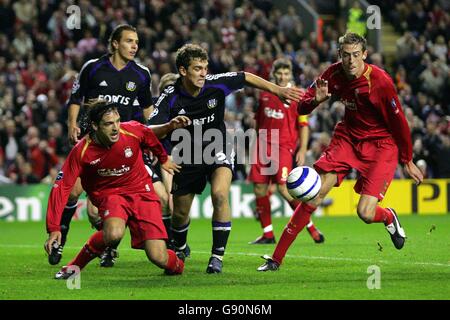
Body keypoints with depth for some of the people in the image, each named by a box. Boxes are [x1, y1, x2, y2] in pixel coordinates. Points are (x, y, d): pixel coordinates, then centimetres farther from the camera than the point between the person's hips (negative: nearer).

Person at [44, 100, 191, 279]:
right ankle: (76, 265, -11)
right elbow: (61, 186, -19)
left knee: (159, 259, -12)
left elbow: (150, 136, 7)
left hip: (141, 192, 1)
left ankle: (175, 263, 26)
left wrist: (163, 159, 27)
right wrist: (54, 229, -25)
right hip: (109, 195, -1)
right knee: (114, 233, -37)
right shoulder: (81, 151, -20)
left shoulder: (133, 131, -17)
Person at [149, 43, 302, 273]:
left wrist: (278, 91, 0)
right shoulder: (171, 97, -20)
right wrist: (170, 127, -49)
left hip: (218, 151, -1)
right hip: (188, 158, 1)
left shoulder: (216, 84, -17)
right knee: (180, 213, 11)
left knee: (219, 195, -28)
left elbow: (247, 78, 1)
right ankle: (179, 249, 45)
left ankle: (217, 255, -17)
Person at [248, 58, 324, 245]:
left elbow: (303, 126, -2)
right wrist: (256, 144, 22)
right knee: (259, 189, 1)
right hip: (264, 145, 5)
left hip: (284, 146, -5)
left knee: (284, 188, -17)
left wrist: (302, 150, -10)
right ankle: (267, 234, 10)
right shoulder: (265, 95, 12)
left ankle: (310, 226, -4)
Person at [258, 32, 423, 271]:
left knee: (365, 213, -16)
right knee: (314, 195, -9)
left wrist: (407, 161, -5)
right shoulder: (334, 74, -9)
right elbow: (301, 107, -2)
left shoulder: (380, 81, -23)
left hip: (381, 143, -4)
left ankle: (389, 217, 24)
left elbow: (398, 122, -13)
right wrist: (315, 100, -26)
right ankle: (276, 258, -5)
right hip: (348, 137, 4)